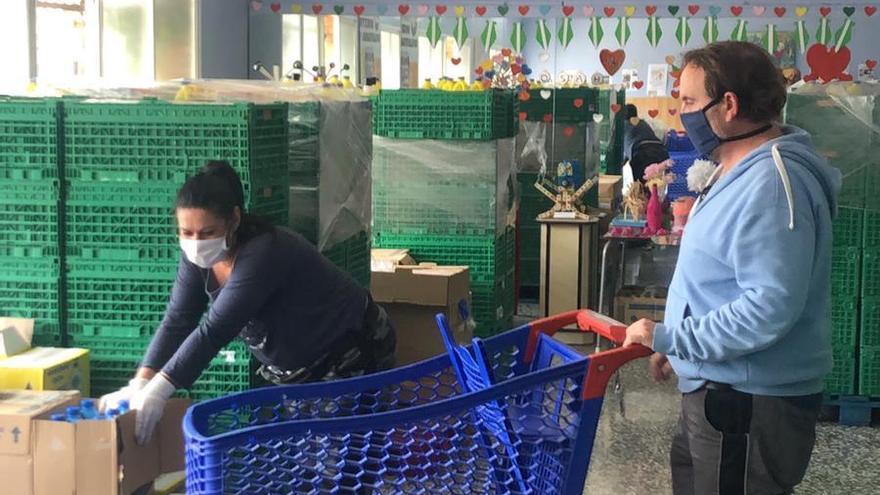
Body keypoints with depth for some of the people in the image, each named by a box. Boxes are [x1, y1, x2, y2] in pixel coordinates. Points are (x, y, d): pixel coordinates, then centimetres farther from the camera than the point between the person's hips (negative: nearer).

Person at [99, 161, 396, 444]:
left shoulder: (264, 254, -34)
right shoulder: (198, 255, -10)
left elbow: (215, 330, -39)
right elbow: (177, 322, -13)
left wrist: (159, 390, -44)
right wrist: (140, 384, -25)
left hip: (353, 354, -8)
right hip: (296, 369, 8)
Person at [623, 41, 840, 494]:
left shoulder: (770, 184, -24)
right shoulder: (738, 171, 11)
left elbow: (770, 307, -31)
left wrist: (669, 337, -24)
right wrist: (678, 345, 17)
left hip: (749, 402, -10)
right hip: (719, 389, 10)